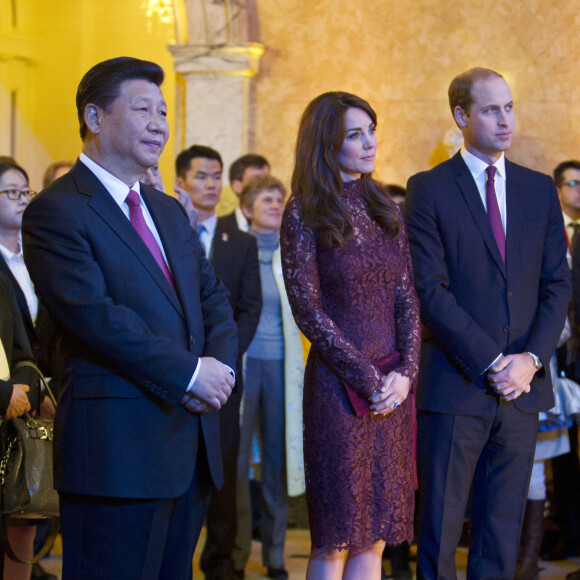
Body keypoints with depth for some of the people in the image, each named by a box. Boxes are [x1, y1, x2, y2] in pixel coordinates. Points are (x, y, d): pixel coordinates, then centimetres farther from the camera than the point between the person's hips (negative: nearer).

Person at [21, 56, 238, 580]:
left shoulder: (169, 211, 20)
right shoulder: (56, 211, -8)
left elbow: (214, 297, 18)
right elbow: (93, 313, -18)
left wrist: (221, 365, -3)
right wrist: (190, 373, -16)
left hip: (193, 441, 8)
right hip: (118, 447, -8)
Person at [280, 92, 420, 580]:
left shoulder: (384, 209, 11)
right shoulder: (304, 214, -3)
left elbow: (407, 297, 8)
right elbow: (308, 310, -8)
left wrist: (406, 372, -6)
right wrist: (367, 379, -11)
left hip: (394, 388, 5)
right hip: (339, 385, -5)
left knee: (375, 537, 7)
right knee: (335, 541, 0)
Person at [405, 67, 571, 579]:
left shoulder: (539, 189, 12)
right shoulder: (429, 189, -1)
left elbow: (557, 284, 9)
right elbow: (430, 288, -9)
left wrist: (531, 359, -7)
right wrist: (491, 361, -13)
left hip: (522, 385, 4)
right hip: (455, 385, -4)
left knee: (503, 529, 9)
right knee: (440, 527, 2)